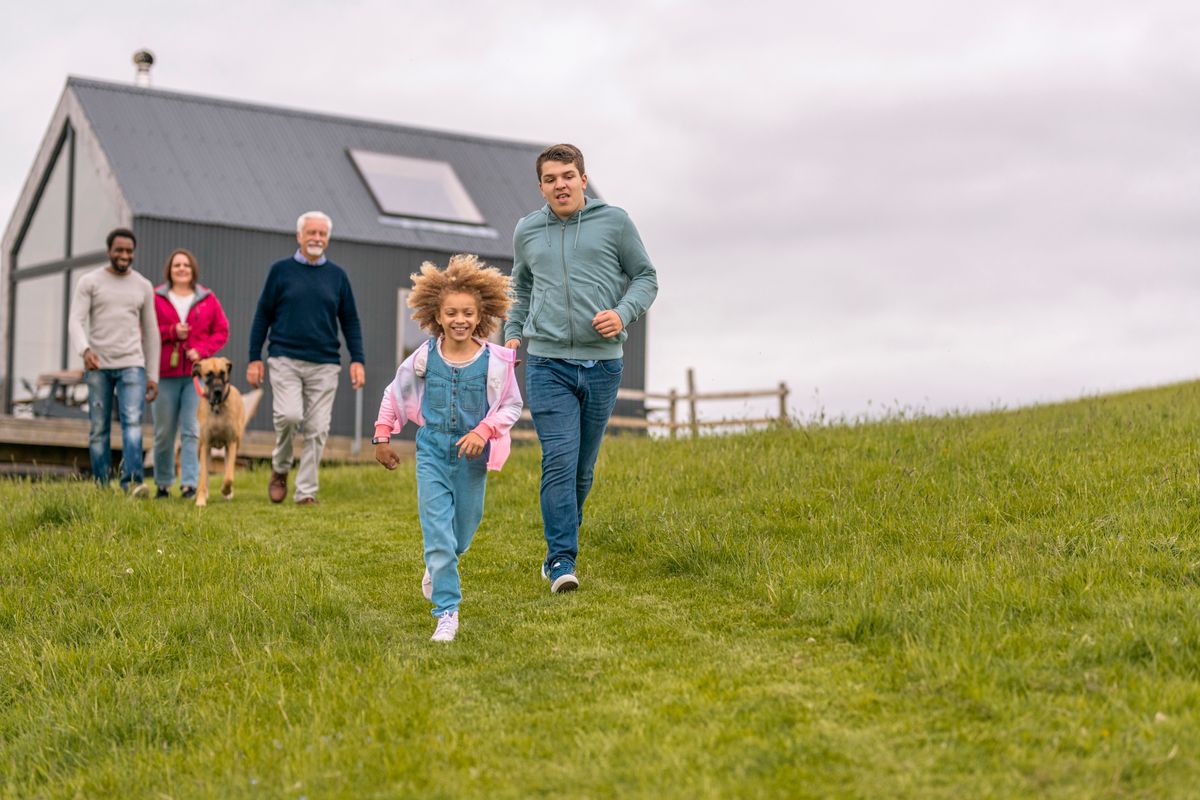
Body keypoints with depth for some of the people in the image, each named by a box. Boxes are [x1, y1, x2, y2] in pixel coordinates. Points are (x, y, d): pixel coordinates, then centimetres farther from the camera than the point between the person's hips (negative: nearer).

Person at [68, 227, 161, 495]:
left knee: (132, 422, -17)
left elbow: (150, 332, 14)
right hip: (98, 366, -1)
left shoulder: (144, 287, 10)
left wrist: (153, 376, 11)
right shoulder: (89, 282, 2)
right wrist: (85, 350, -29)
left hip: (132, 365, 1)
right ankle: (101, 489, 8)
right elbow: (76, 322, -8)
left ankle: (132, 482, -28)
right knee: (99, 430, 1)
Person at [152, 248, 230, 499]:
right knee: (163, 433, 4)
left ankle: (189, 484, -11)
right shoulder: (156, 298, 5)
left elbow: (222, 332, 9)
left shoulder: (208, 299, 8)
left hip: (196, 373, 0)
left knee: (192, 431, -9)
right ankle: (162, 484, 17)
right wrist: (171, 332, -10)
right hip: (165, 374, 0)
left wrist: (202, 350, -7)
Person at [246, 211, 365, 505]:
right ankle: (280, 469, 5)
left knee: (317, 429, -2)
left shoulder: (337, 275, 10)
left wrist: (357, 360, 2)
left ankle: (306, 492, 7)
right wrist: (254, 359, 2)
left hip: (324, 364, 2)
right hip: (285, 360, -2)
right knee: (289, 415, -21)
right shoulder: (281, 270, 4)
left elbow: (350, 321, 13)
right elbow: (262, 316, 7)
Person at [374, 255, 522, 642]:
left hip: (472, 454, 1)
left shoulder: (494, 360, -10)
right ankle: (447, 613, -5)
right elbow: (394, 395, 9)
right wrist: (382, 437, 10)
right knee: (437, 532, -9)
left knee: (463, 528, 16)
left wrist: (484, 431, -16)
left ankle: (437, 569, 50)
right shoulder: (424, 357, -6)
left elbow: (512, 406, -1)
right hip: (432, 452, -1)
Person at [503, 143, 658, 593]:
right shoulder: (527, 231, 11)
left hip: (602, 363, 0)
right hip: (548, 362, 0)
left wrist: (623, 314, -9)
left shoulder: (614, 222, 3)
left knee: (583, 467, 9)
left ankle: (560, 549, 26)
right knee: (559, 460, -13)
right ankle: (562, 560, -13)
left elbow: (645, 277, 8)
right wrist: (513, 333, 15)